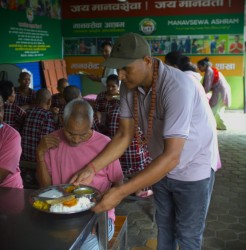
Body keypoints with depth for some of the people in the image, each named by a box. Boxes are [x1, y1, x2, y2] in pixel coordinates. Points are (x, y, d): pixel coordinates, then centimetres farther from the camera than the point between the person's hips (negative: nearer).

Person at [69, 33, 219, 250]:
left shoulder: (177, 86, -34)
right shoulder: (129, 86, -13)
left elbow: (172, 156, -37)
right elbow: (124, 135, -6)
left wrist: (121, 192, -39)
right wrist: (91, 169, -19)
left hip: (192, 167, -5)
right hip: (162, 166, 6)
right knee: (164, 226, 21)